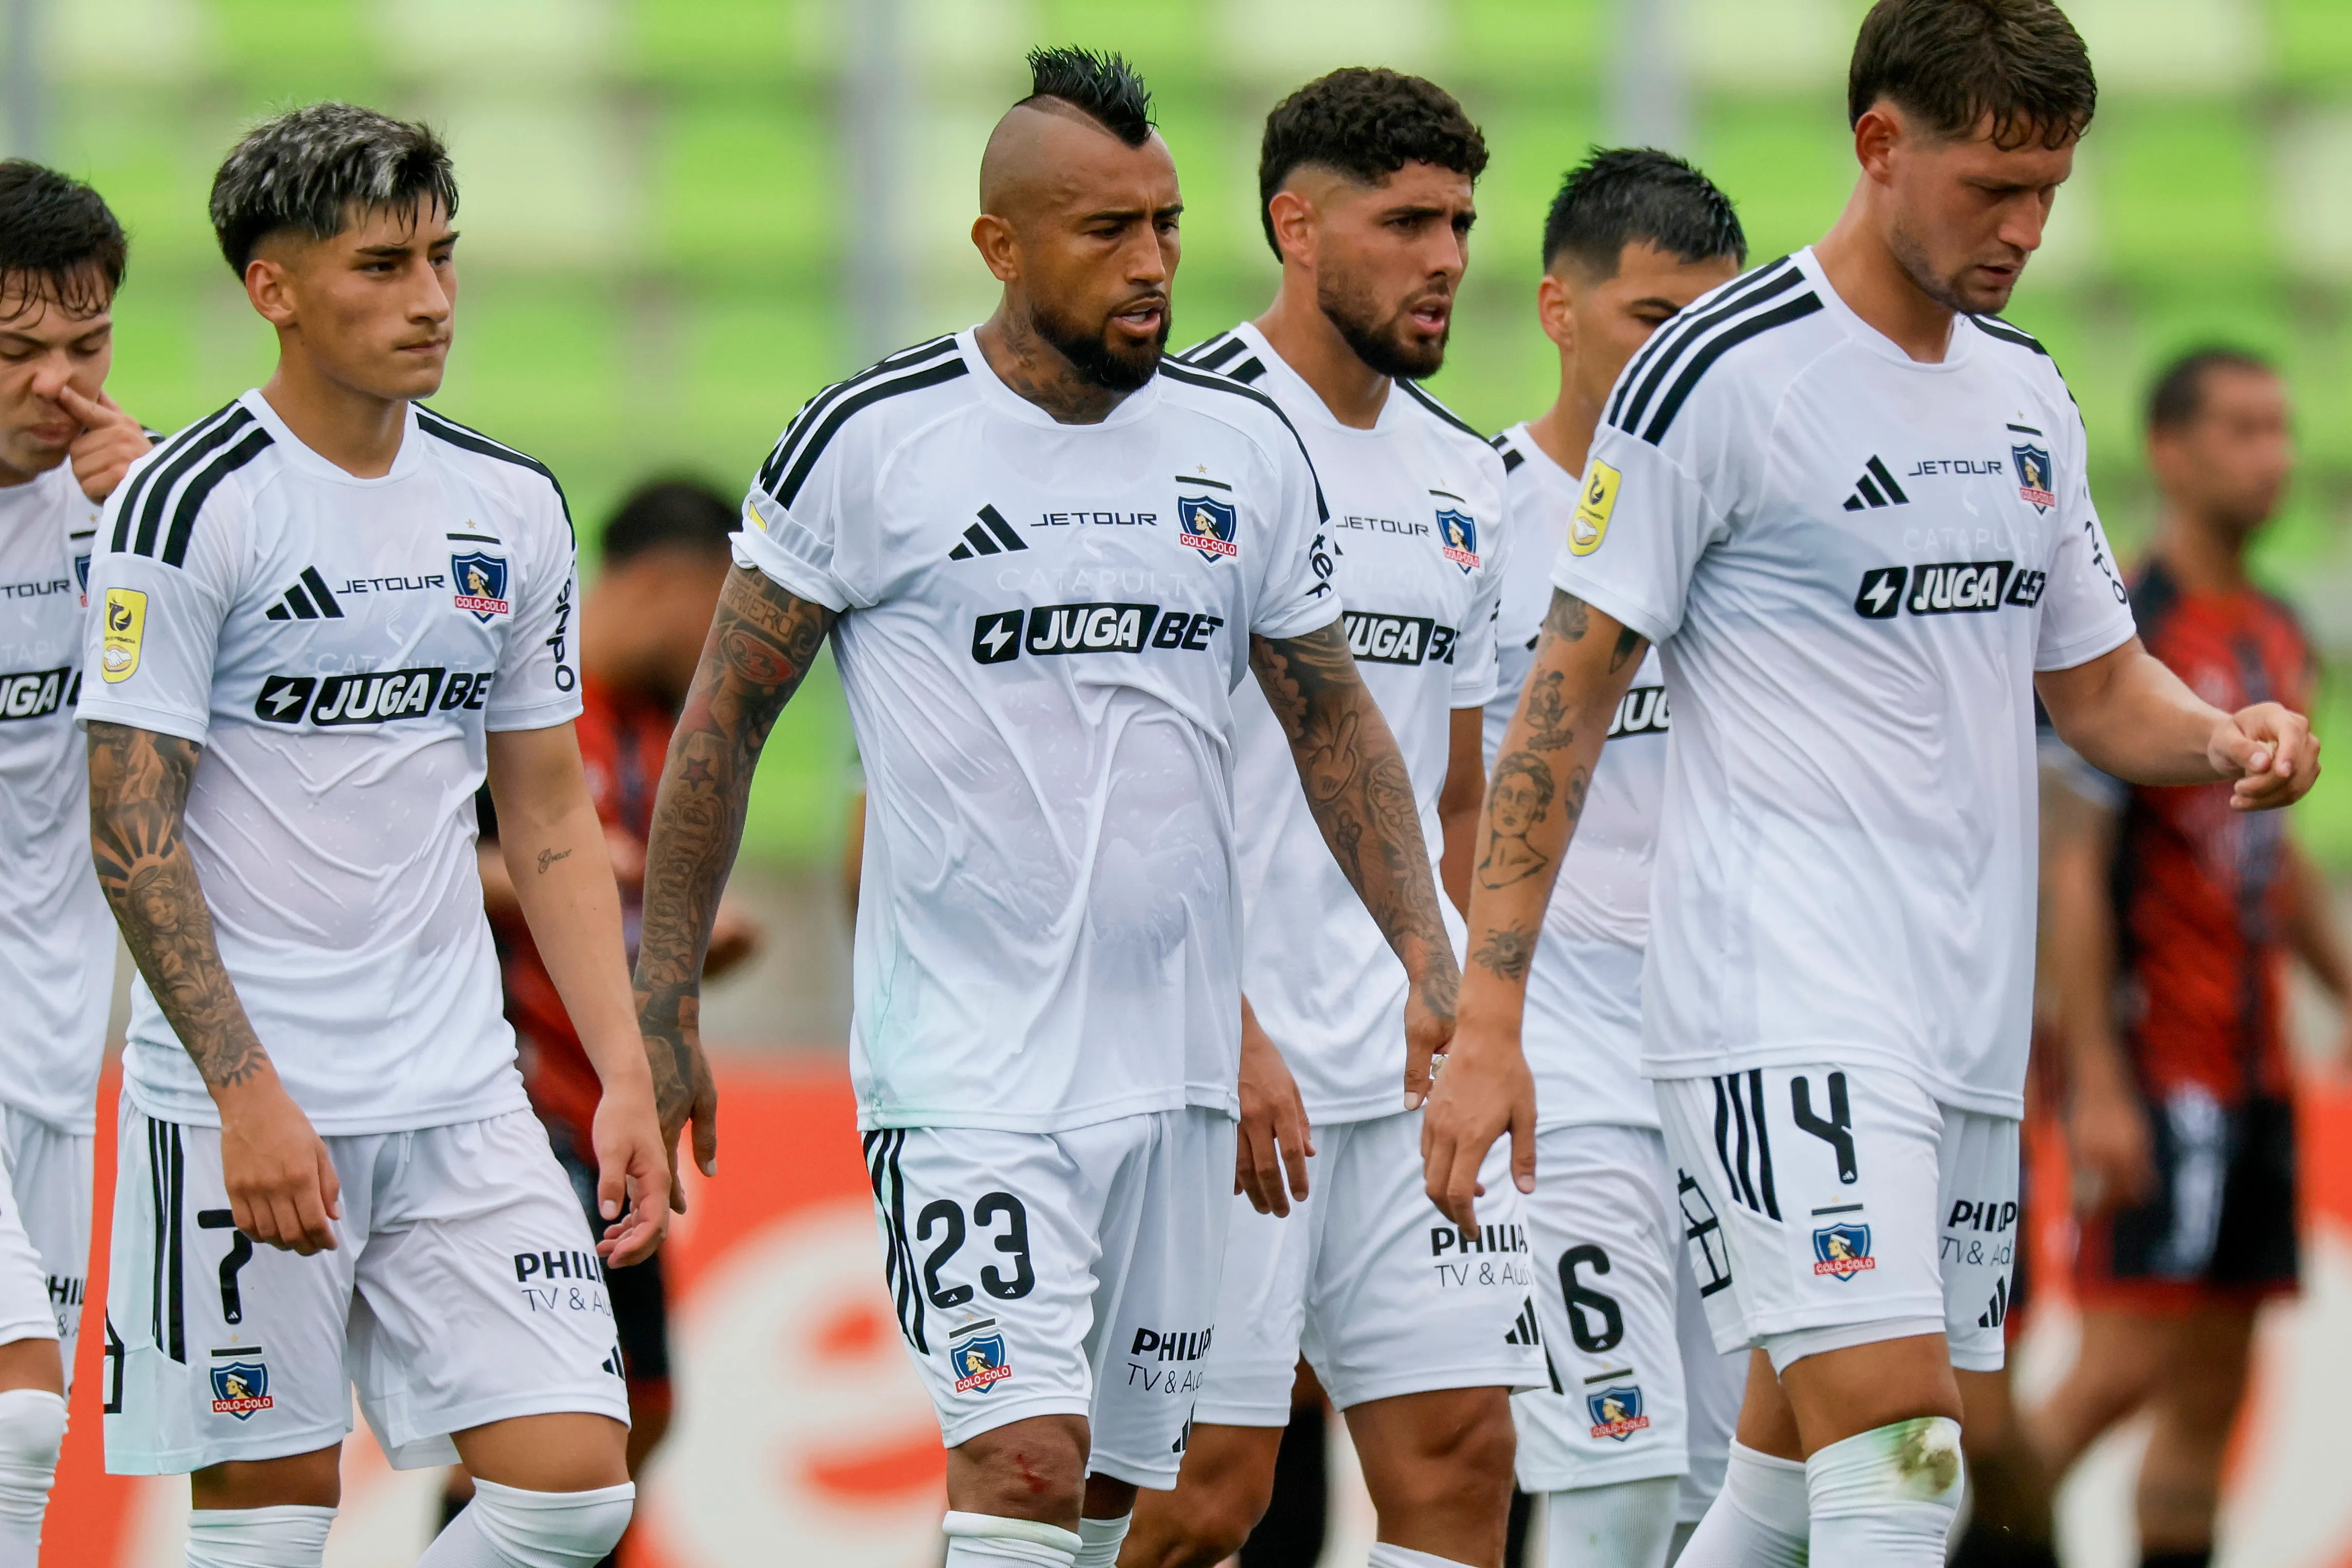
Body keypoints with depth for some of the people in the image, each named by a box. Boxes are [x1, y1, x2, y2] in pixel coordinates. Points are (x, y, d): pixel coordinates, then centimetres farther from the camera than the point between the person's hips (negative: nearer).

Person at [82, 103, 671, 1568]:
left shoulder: (512, 508, 9)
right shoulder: (190, 506, -8)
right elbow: (133, 828, -11)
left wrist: (627, 1076, 6)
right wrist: (249, 1094, -18)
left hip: (461, 1101, 5)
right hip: (243, 1104, -5)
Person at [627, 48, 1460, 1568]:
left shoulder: (1249, 447, 7)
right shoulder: (867, 443, -6)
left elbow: (1334, 722, 16)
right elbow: (726, 717, 1)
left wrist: (1434, 967, 5)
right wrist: (662, 1010, 1)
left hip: (1176, 1062, 5)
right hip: (965, 1057, -5)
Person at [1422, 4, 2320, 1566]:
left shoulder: (2028, 393, 15)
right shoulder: (1720, 375, -8)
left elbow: (2097, 681, 23)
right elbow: (1571, 690, -6)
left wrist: (2225, 738, -1)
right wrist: (1487, 1018, -10)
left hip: (1971, 1024, 7)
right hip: (1783, 1010, -7)